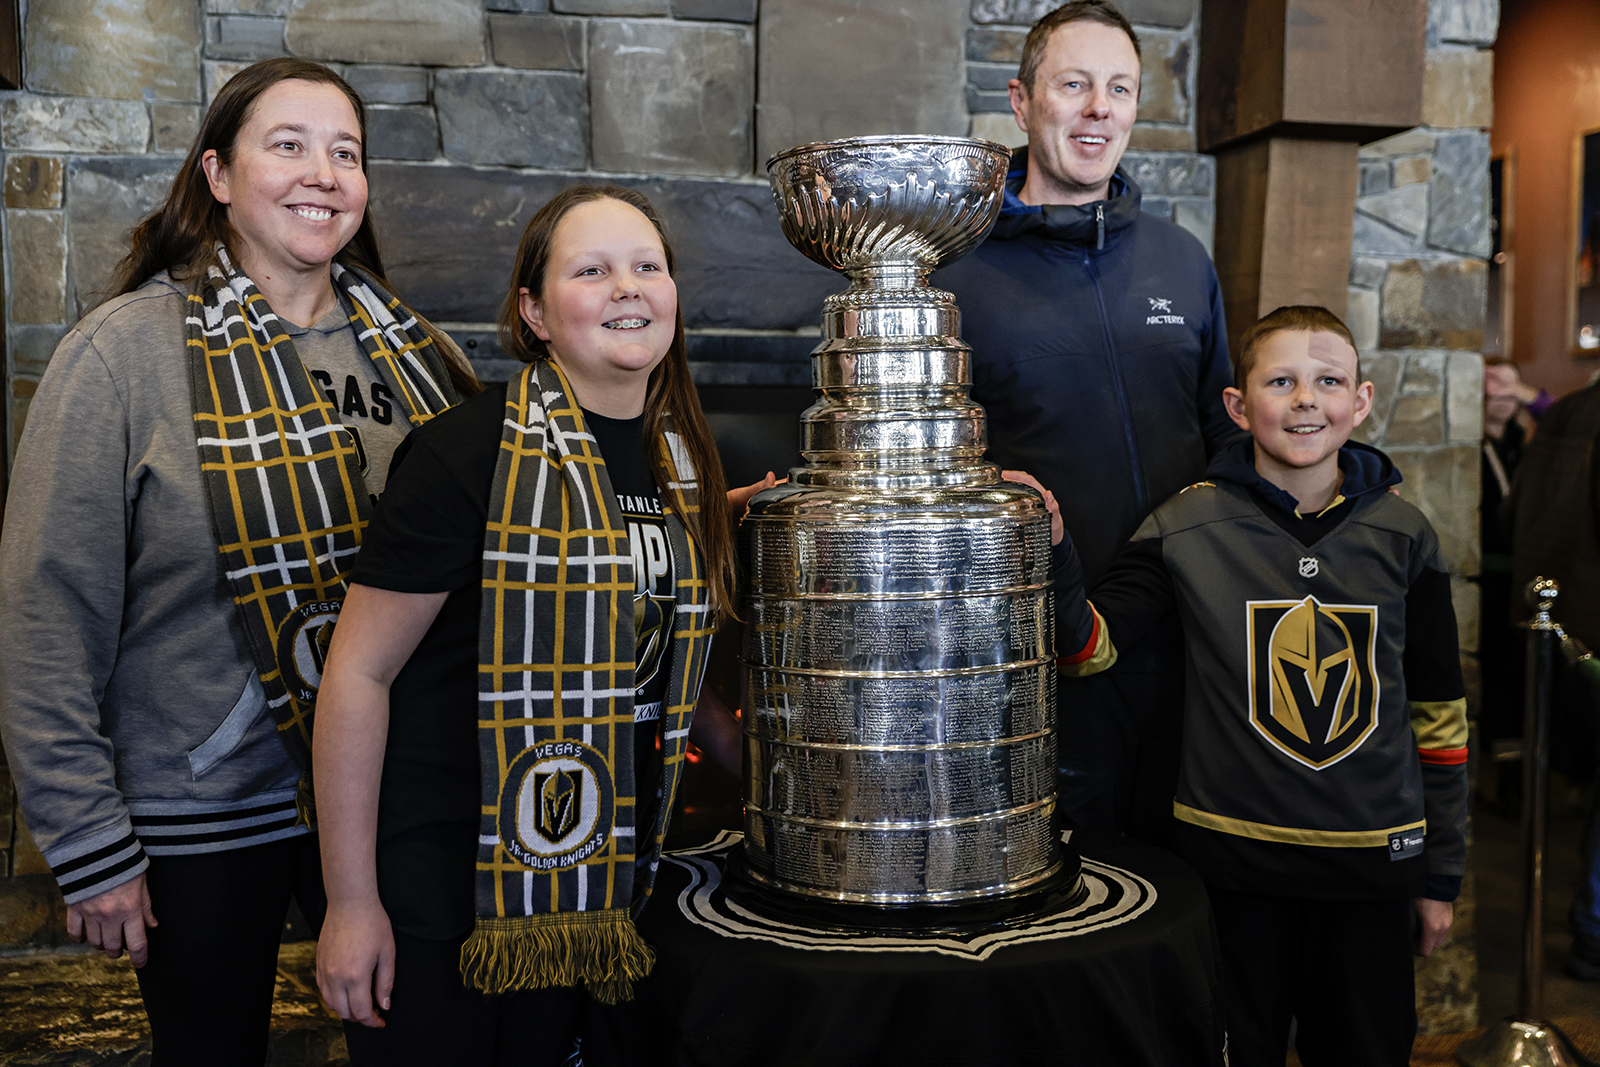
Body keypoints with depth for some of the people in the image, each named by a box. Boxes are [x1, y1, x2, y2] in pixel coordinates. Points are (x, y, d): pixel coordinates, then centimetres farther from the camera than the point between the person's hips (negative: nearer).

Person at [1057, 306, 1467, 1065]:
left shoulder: (1401, 535, 0)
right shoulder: (1190, 525, -6)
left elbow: (1438, 710, 6)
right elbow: (1087, 642, -12)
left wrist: (1441, 873, 8)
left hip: (1373, 861, 2)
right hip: (1232, 858, -2)